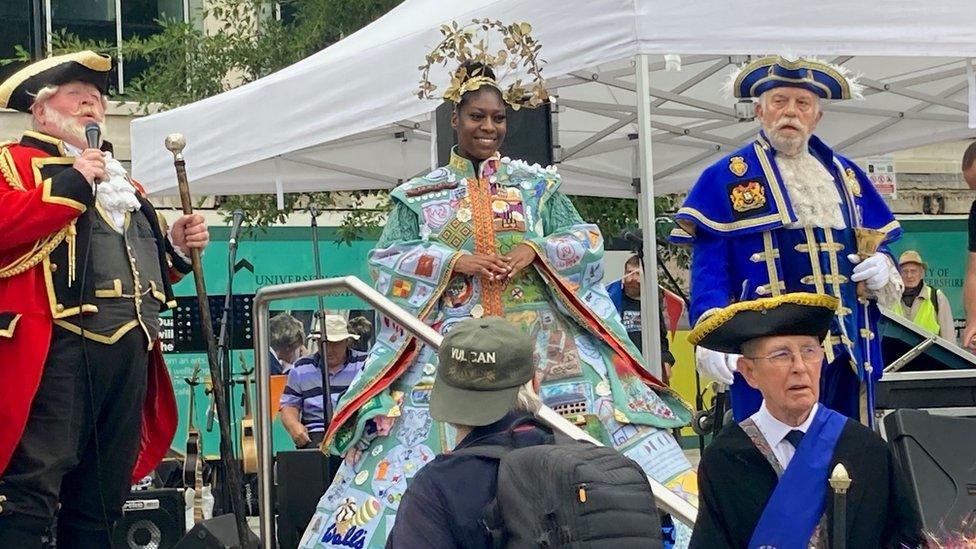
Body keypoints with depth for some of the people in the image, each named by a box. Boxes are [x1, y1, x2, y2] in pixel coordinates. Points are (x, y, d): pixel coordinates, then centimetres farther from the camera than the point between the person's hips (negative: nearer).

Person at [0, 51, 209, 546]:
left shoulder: (123, 184, 28)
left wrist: (176, 247, 14)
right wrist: (72, 183, -13)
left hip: (131, 356, 8)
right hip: (58, 351, -7)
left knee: (101, 504, 10)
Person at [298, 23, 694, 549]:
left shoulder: (538, 185, 13)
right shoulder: (418, 195, 11)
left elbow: (588, 238, 9)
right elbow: (386, 259, 2)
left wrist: (537, 250, -11)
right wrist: (454, 260, -12)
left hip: (540, 339, 0)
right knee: (440, 447, -9)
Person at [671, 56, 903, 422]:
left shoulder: (846, 175, 19)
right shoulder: (724, 179, 4)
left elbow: (878, 243, 26)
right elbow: (709, 271, -4)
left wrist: (882, 267, 1)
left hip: (846, 350, 5)